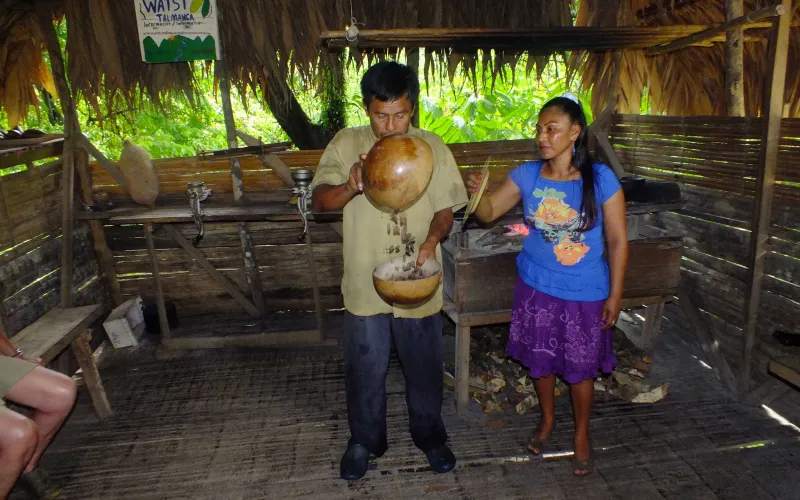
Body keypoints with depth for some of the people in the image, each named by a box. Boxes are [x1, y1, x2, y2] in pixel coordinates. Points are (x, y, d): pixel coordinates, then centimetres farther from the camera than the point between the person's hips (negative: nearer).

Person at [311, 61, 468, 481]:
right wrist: (350, 186, -36)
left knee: (424, 368, 17)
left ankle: (429, 435, 43)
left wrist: (433, 237, -22)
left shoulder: (433, 147, -3)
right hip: (364, 284, 0)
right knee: (364, 371, 15)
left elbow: (446, 208, 0)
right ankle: (365, 440, 40)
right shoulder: (346, 144, -6)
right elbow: (319, 200, -14)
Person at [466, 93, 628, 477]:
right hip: (536, 287, 3)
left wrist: (615, 295, -8)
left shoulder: (601, 179, -16)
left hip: (585, 294, -2)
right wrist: (476, 193, -23)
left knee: (580, 368, 13)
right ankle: (547, 419, 46)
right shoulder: (527, 175, -8)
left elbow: (618, 240, -9)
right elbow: (489, 212, -1)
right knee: (539, 361, 18)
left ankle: (581, 434, 39)